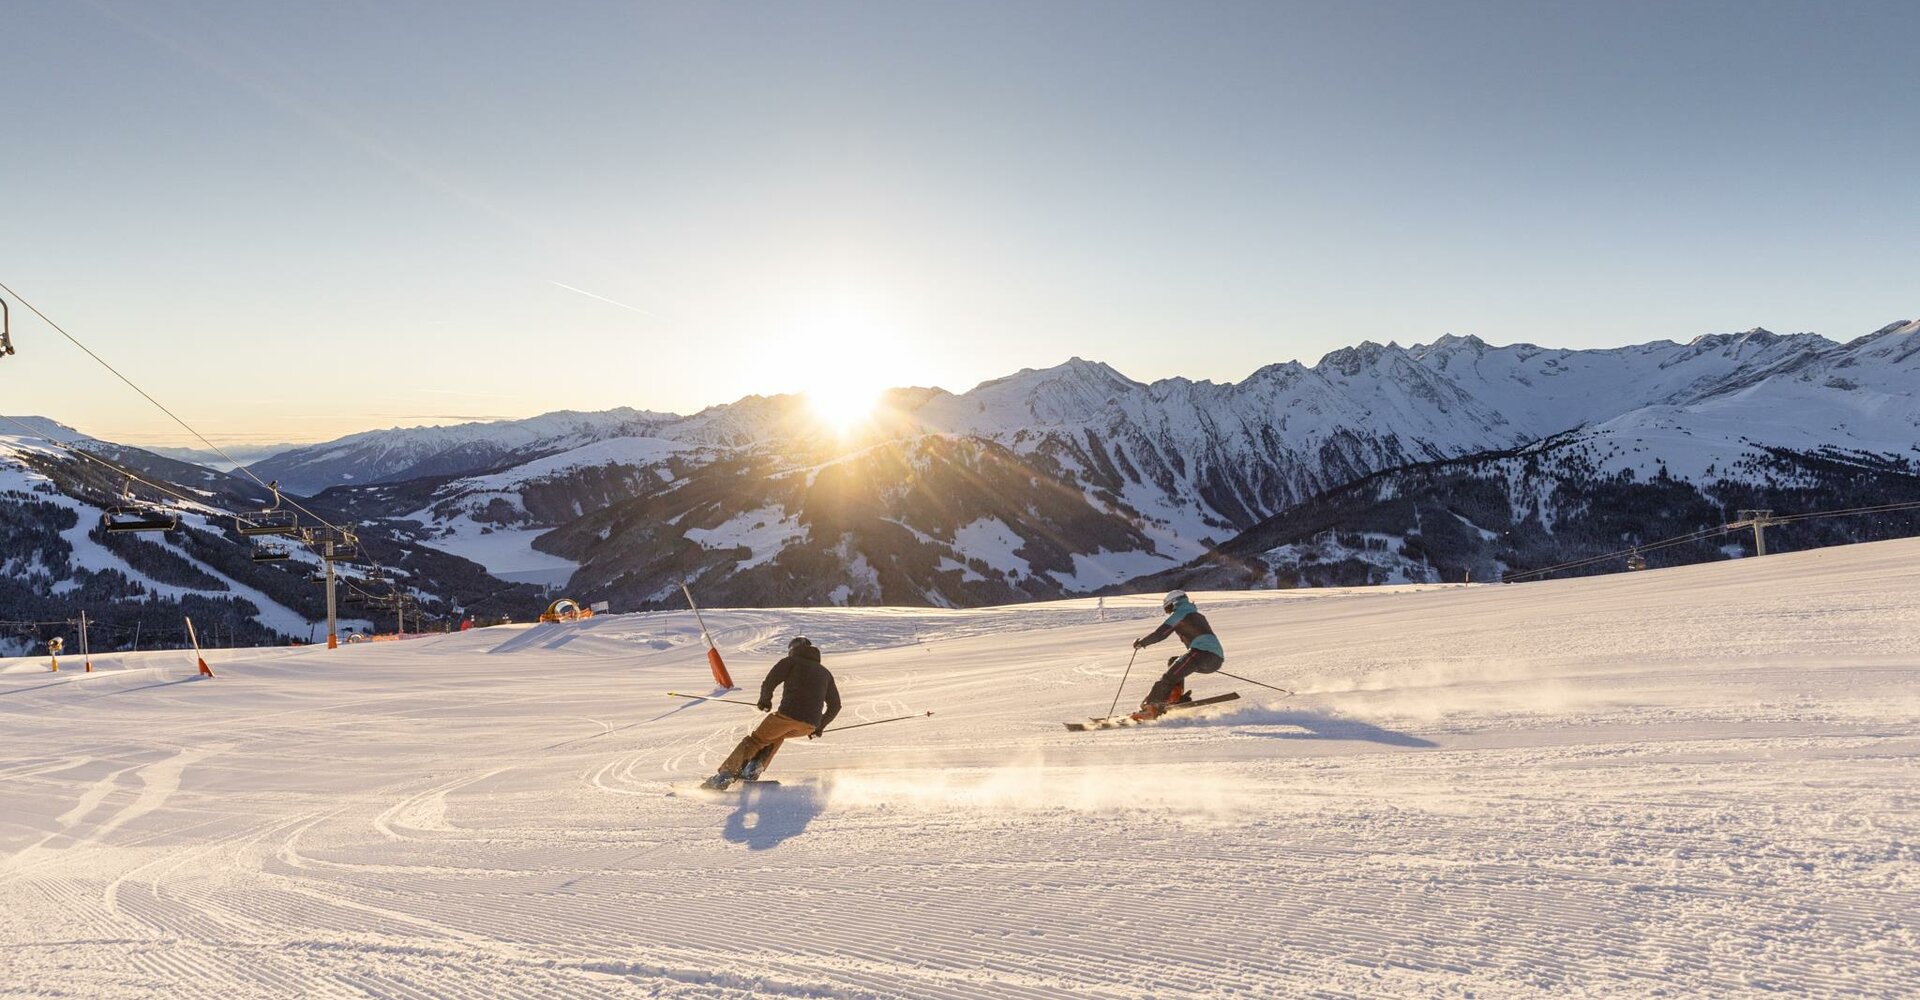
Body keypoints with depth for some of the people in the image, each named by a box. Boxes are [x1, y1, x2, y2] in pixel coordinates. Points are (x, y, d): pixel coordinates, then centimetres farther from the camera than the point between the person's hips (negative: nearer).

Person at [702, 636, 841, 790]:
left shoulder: (791, 661, 12)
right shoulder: (825, 673, 25)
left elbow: (768, 684, -1)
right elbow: (835, 706, 22)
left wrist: (765, 701, 18)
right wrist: (820, 727, 32)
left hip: (788, 715, -4)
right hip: (809, 726, 4)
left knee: (755, 740, 14)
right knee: (777, 735, 32)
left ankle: (724, 776, 4)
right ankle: (755, 768, 14)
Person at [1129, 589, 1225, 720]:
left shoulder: (1179, 613, 7)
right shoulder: (1197, 615, 31)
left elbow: (1160, 633, 0)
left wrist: (1141, 642, 15)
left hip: (1203, 652, -8)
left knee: (1169, 677, -10)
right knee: (1174, 662, 24)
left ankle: (1153, 707, -24)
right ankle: (1178, 697, 8)